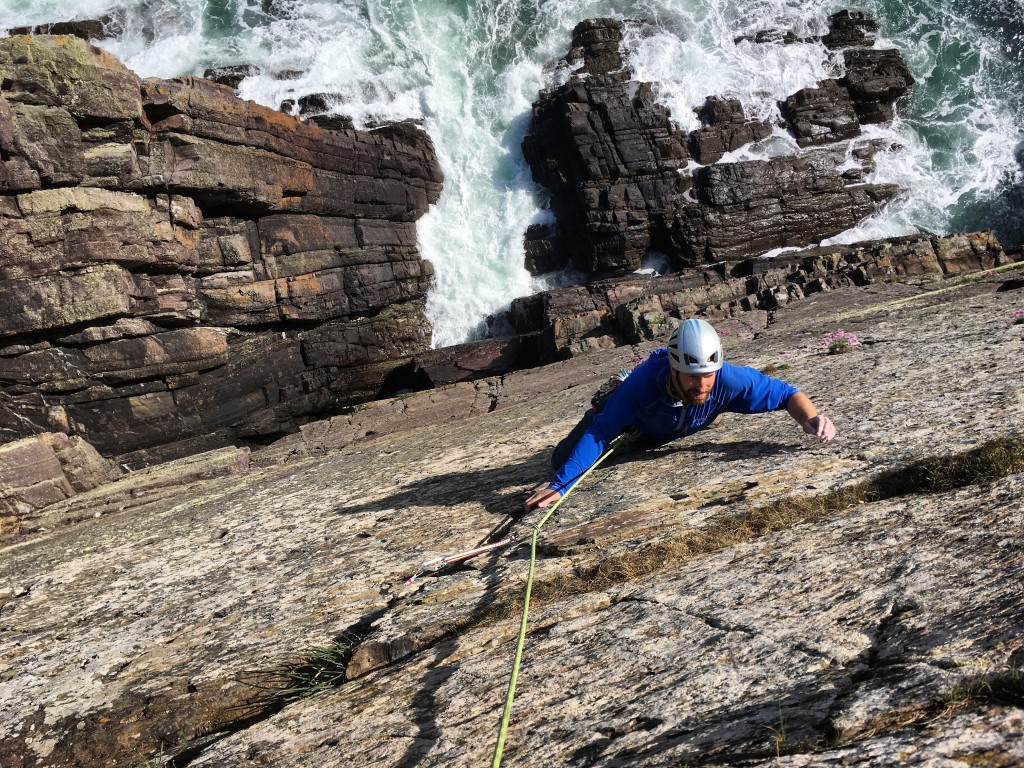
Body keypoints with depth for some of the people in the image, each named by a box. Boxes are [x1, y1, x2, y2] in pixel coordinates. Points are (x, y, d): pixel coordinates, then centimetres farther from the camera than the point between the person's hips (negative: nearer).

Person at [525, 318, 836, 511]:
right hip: (633, 416, -2)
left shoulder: (728, 379, -43)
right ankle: (595, 412, 27)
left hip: (675, 431, 3)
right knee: (563, 461, 2)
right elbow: (600, 434, -42)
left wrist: (811, 419, -53)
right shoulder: (643, 383, -48)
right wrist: (559, 485, -50)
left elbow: (785, 393, -31)